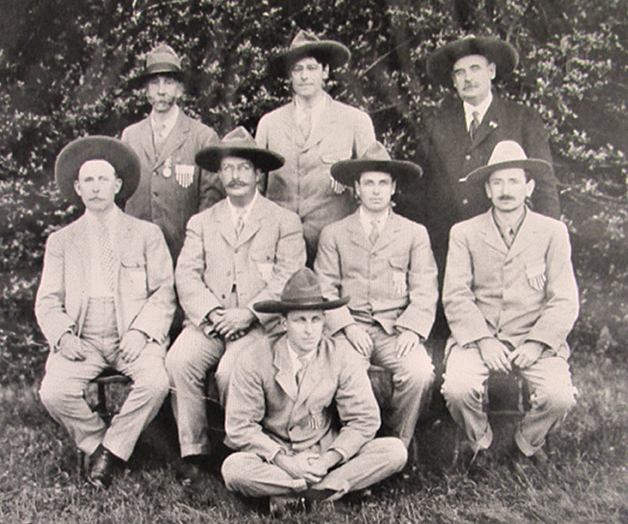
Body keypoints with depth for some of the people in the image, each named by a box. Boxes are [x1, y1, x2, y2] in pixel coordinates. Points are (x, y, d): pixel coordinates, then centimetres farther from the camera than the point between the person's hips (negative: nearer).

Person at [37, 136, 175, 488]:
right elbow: (47, 303, 13)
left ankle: (112, 448, -6)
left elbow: (164, 293, 5)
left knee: (156, 383, -30)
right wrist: (63, 336, -8)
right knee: (53, 392, -25)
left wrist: (141, 330, -12)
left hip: (133, 336, -1)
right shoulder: (61, 241, 18)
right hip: (82, 338, 2)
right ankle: (95, 443, 4)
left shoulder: (147, 234, 13)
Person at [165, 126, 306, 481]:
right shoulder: (201, 223, 21)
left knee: (231, 372, -30)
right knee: (178, 362, -25)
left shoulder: (285, 222, 11)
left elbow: (288, 279, -1)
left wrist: (248, 314, -14)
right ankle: (194, 451, -12)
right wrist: (210, 312, -11)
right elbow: (187, 275, 8)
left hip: (260, 323, -3)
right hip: (209, 320, 3)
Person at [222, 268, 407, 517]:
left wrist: (327, 461, -19)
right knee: (233, 469, -33)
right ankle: (334, 485, -23)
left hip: (327, 452, 2)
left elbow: (364, 419, -7)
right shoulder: (258, 360, -11)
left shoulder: (342, 359, -7)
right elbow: (239, 427, -11)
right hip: (273, 456, -2)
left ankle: (291, 494, -23)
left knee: (395, 452, -20)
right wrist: (285, 461, -21)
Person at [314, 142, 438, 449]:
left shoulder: (415, 234, 15)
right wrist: (347, 326, -10)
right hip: (349, 328, 0)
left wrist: (411, 329, -11)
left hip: (397, 329, 1)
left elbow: (425, 292, 7)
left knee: (420, 373, -29)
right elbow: (324, 290, 7)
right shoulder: (334, 234, 15)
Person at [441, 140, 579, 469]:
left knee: (559, 397, -25)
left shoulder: (552, 232, 6)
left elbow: (564, 302, 1)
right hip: (478, 336, 0)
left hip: (534, 338, 0)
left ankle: (528, 441, 10)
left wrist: (536, 343, -13)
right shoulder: (464, 233, 6)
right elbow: (456, 297, -1)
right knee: (457, 389, -27)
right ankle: (478, 439, 9)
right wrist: (484, 341, -15)